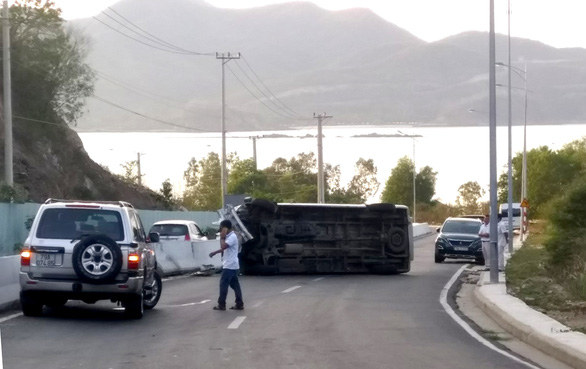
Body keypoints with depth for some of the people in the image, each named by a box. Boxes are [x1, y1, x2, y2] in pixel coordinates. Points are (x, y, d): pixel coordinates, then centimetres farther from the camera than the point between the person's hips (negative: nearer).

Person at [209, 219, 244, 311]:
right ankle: (239, 304, 7)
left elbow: (223, 246, -28)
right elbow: (224, 248, 29)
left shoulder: (232, 237, -16)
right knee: (235, 285, 8)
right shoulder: (229, 236, 16)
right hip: (232, 265, 10)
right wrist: (215, 252, 28)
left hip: (229, 266, -10)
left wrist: (222, 237, -16)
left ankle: (221, 304, -1)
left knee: (223, 284, -4)